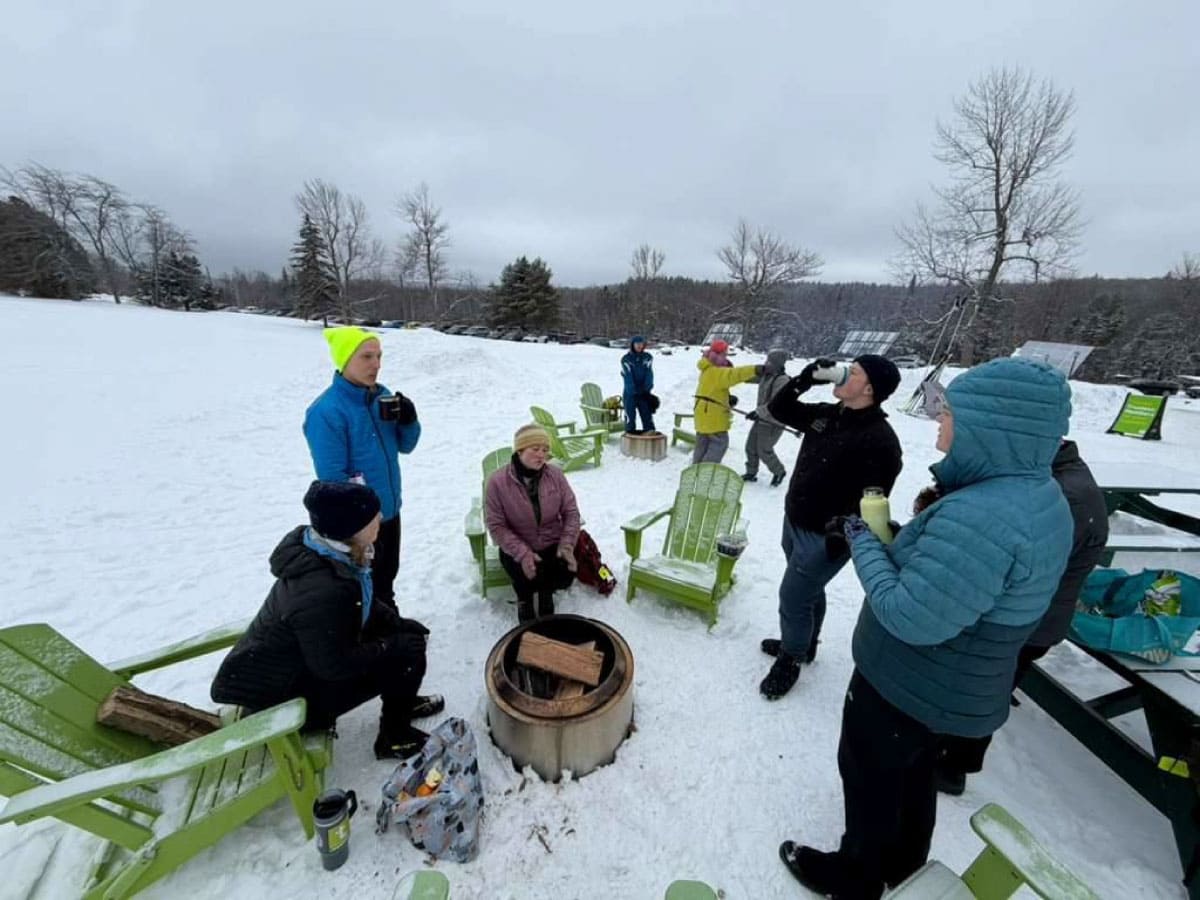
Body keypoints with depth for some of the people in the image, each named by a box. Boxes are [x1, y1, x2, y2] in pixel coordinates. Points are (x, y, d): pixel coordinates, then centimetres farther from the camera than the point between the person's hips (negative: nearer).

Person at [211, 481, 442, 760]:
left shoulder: (333, 554, -10)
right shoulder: (322, 592, -38)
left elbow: (363, 606, 7)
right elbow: (335, 665, -28)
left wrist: (399, 623, -4)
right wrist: (389, 646, -16)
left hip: (304, 658, 9)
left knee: (408, 634, 6)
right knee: (407, 650, -16)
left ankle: (401, 702, 29)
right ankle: (394, 737, 7)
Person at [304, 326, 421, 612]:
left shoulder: (382, 396, 0)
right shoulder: (326, 411, -23)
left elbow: (405, 446, 5)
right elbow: (332, 477, -22)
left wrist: (408, 420, -15)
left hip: (389, 511, 7)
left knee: (386, 579, 26)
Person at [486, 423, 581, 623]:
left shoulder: (555, 475, -10)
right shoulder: (498, 481, -17)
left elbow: (571, 512, -4)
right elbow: (497, 527, -14)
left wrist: (567, 544, -18)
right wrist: (522, 553, -26)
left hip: (553, 544, 2)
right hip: (517, 548, -2)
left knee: (566, 576, -21)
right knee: (528, 579, -27)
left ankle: (546, 592, 20)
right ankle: (525, 599, 16)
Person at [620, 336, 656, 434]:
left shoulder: (648, 358, 6)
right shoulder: (626, 359, -2)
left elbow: (649, 373, -3)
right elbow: (628, 376, -10)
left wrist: (647, 387, -17)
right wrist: (633, 390, -19)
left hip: (644, 393, 2)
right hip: (630, 393, -2)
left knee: (647, 415, 4)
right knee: (630, 416, 1)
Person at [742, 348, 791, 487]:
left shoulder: (782, 380, -22)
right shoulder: (766, 375, 3)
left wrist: (757, 412, -26)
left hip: (772, 423, -8)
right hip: (761, 419, 8)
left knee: (764, 451, 1)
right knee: (751, 447, 13)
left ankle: (779, 472, 27)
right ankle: (751, 473, 30)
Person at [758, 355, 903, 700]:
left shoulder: (879, 439, -22)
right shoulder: (825, 414, 1)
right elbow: (778, 410, 8)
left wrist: (845, 537, -22)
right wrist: (802, 380, -5)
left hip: (825, 537, -8)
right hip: (794, 522, 8)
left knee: (793, 597, 3)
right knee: (809, 592, 25)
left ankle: (790, 661, 27)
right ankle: (803, 644, 46)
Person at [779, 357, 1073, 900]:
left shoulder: (979, 515, -36)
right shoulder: (1039, 496, -2)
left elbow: (912, 618, -33)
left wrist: (861, 539, -23)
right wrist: (890, 537, -4)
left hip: (907, 688, -8)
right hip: (961, 687, 8)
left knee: (869, 776, 19)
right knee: (912, 773, 31)